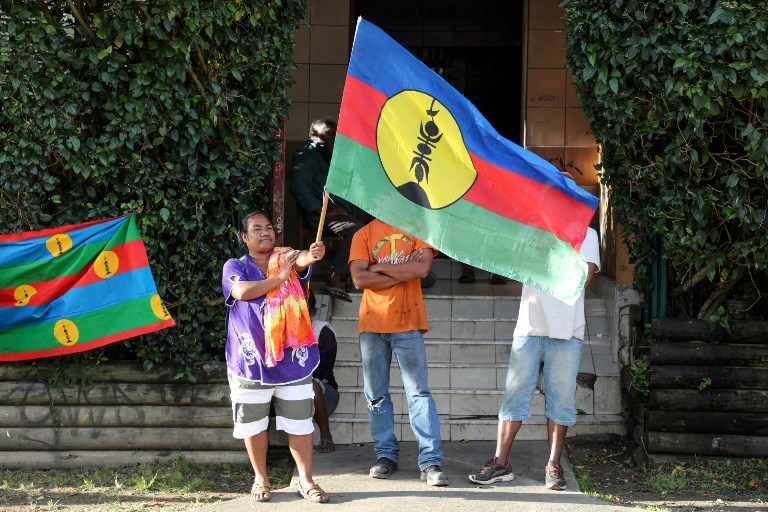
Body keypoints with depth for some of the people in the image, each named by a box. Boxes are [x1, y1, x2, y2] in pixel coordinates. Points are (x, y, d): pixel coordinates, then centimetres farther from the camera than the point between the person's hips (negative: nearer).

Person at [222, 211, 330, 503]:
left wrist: (311, 256, -43)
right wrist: (279, 278, -20)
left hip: (293, 358, 1)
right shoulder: (235, 267, 1)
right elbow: (242, 291, -20)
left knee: (300, 422, 4)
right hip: (252, 359, -1)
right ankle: (261, 479, 25)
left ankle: (306, 480, 13)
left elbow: (302, 262, -20)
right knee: (253, 424, 9)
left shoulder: (287, 259, 4)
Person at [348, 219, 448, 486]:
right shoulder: (363, 235, 7)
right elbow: (359, 279, -6)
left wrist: (379, 267, -6)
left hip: (407, 322, -2)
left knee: (418, 391, -6)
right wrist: (404, 272, -8)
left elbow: (422, 268, -11)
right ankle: (386, 455, 16)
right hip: (371, 323, 2)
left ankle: (430, 460, -6)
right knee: (376, 393, 6)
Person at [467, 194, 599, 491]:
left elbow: (583, 278, -6)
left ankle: (554, 466, 7)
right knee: (515, 394, 0)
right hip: (529, 328, 2)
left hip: (566, 332, -1)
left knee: (560, 399, 1)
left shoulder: (586, 234, 9)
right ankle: (500, 463, 3)